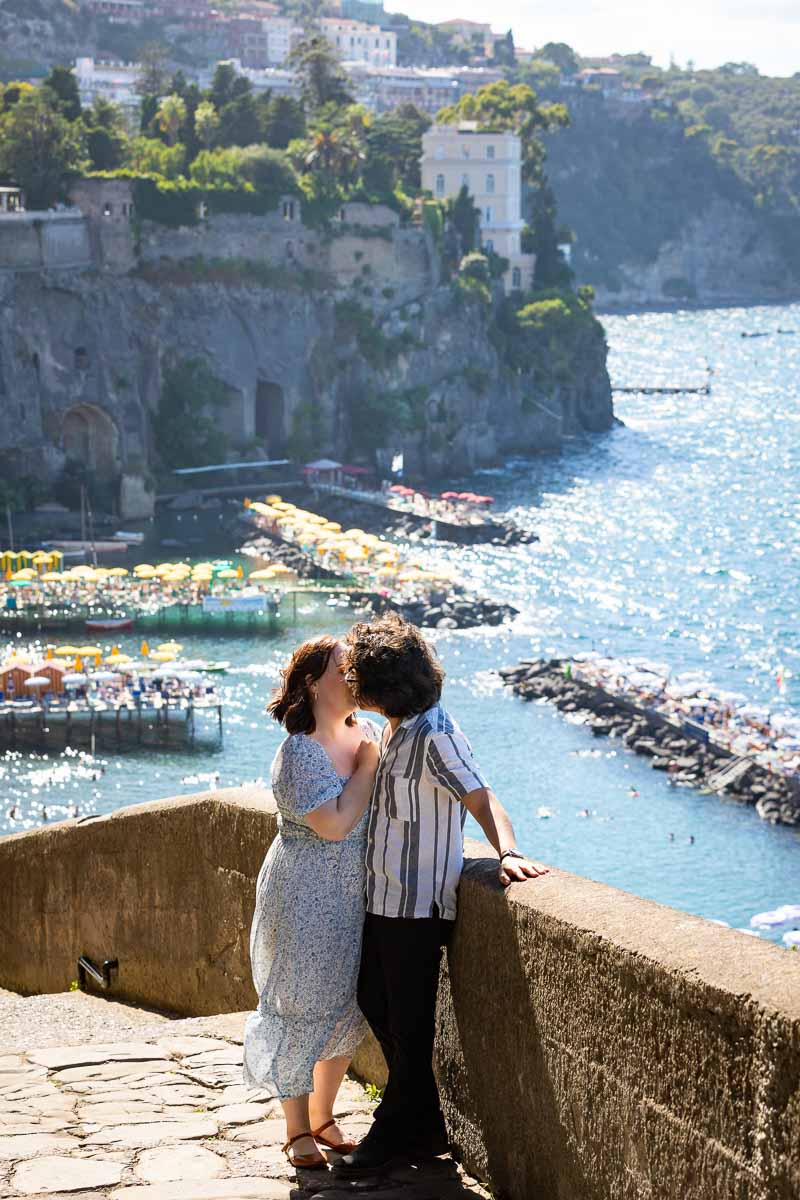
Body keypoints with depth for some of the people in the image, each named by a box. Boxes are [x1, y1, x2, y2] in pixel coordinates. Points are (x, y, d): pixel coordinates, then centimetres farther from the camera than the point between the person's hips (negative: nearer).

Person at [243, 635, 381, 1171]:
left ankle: (324, 1118, 30)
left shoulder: (367, 734, 3)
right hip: (305, 901, -7)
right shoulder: (299, 752, -19)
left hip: (356, 900, 7)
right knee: (300, 1011, 3)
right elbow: (335, 824, -25)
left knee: (345, 1010, 14)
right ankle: (298, 1132, 16)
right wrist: (367, 766, -18)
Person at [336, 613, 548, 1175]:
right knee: (375, 1002, 16)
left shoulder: (434, 735, -20)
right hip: (385, 897, 10)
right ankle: (424, 1128, 27)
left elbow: (481, 798, -31)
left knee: (407, 1023, 3)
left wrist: (507, 851, -46)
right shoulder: (396, 729, 9)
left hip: (419, 903, -10)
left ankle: (397, 1133, 16)